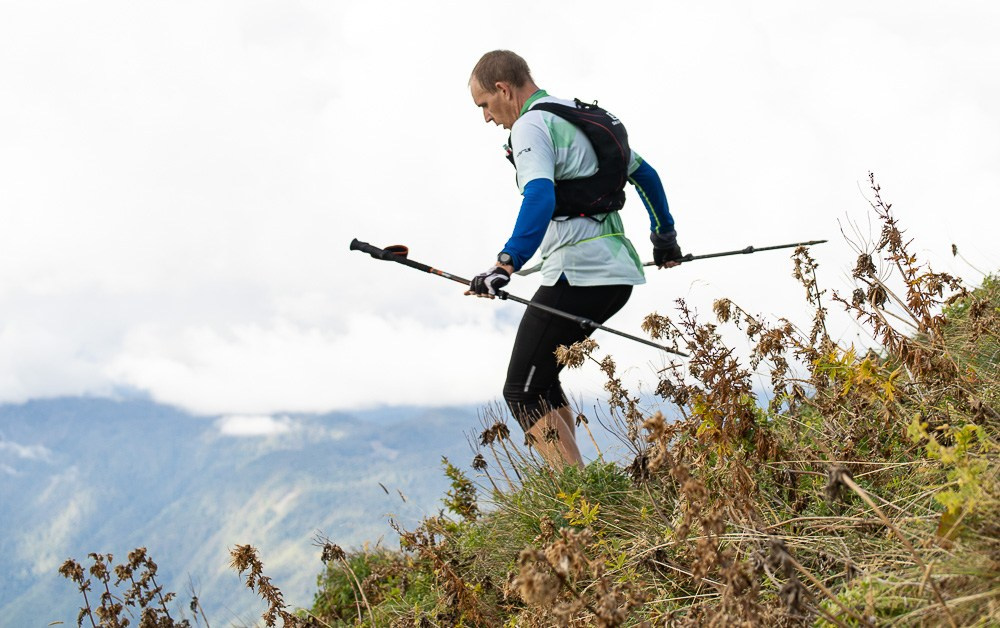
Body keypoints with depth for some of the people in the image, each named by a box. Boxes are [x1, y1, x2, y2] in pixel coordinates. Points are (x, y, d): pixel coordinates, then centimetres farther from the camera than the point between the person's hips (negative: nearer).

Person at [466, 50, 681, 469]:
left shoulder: (531, 125, -8)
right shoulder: (588, 117, 20)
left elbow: (540, 197, -27)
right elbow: (645, 174, 29)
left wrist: (506, 264, -37)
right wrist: (664, 235, 41)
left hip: (577, 274, -10)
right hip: (618, 272, 10)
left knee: (523, 394, -6)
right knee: (539, 379, 20)